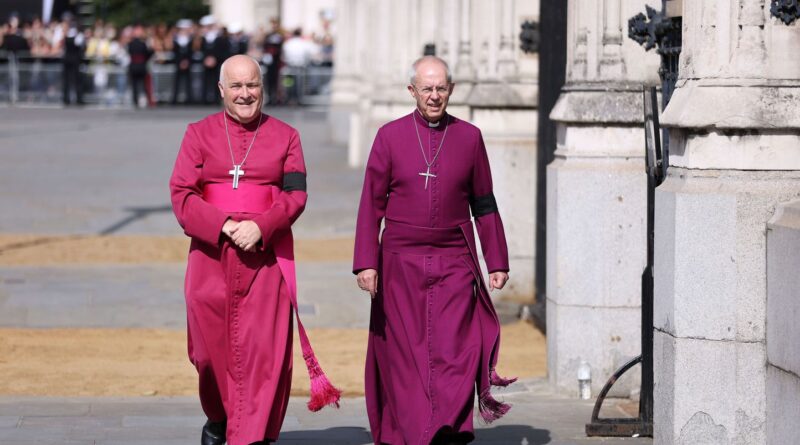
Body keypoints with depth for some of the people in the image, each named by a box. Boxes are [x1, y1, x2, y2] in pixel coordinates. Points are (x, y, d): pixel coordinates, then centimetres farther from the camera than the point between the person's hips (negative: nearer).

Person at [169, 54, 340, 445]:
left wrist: (260, 226, -16)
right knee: (211, 344, 6)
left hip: (266, 257, -1)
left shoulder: (285, 136, 9)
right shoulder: (199, 134, 8)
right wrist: (222, 226, -14)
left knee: (262, 350, -7)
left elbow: (296, 194, 0)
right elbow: (181, 193, -1)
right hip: (211, 256, 1)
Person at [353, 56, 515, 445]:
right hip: (401, 262, 0)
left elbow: (484, 205, 11)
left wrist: (497, 262, 8)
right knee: (406, 351, 2)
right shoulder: (390, 136, 3)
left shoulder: (469, 137, 7)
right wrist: (365, 262, -5)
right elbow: (371, 204, 2)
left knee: (454, 347, -13)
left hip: (454, 262, 0)